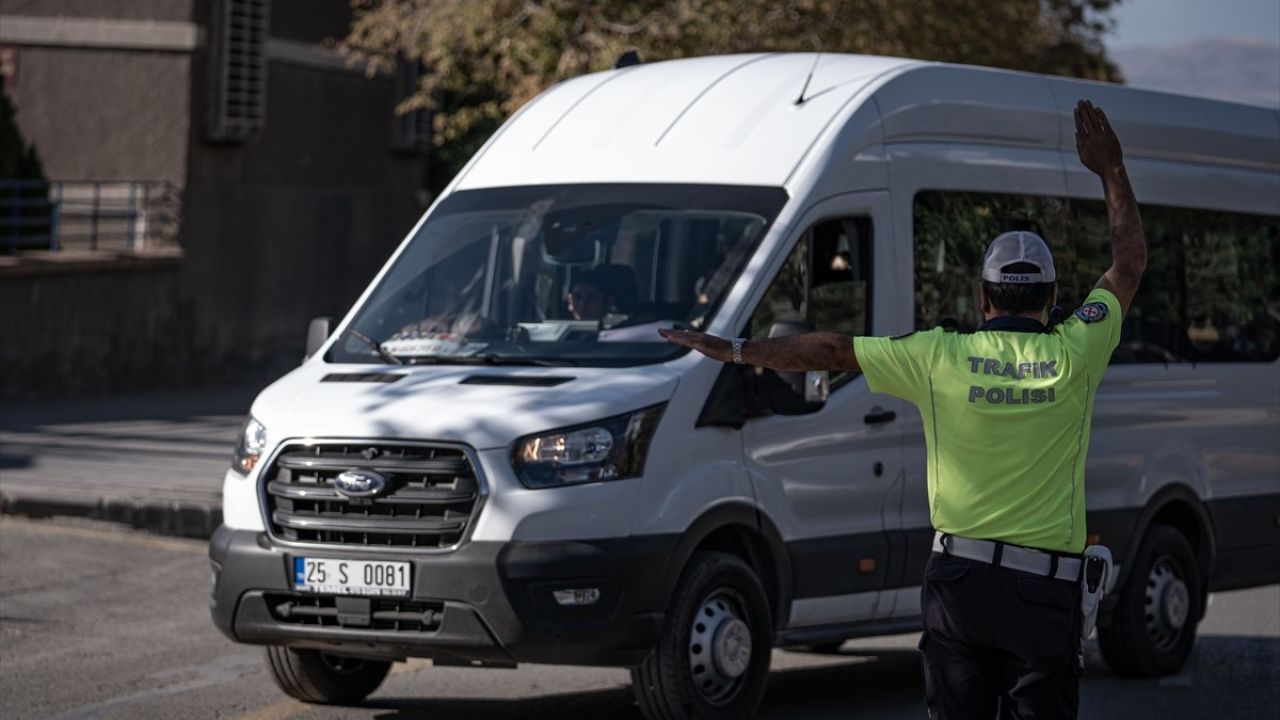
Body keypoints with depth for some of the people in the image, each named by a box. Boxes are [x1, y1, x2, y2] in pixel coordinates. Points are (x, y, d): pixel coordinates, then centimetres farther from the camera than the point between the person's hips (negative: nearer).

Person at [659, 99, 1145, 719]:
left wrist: (731, 350, 11)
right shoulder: (1074, 356, -3)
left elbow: (831, 351, 2)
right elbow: (1129, 263, 11)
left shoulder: (941, 359, -4)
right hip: (1045, 595, -1)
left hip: (959, 581, 2)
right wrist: (1110, 169, 22)